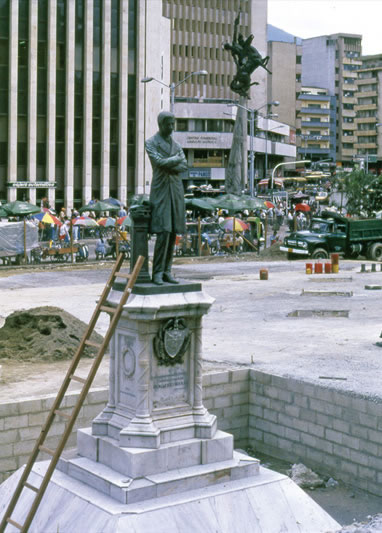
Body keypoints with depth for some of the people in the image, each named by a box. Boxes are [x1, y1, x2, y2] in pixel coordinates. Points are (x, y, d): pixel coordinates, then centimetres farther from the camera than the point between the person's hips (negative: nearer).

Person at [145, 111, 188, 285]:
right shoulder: (150, 143, -1)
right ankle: (157, 273, -10)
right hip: (160, 190, -6)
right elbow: (158, 162, -17)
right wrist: (176, 159, -4)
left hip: (176, 190, 6)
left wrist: (168, 167, -15)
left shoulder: (176, 145, 17)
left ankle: (166, 271, 6)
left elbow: (183, 166, 1)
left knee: (173, 232, 2)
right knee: (163, 232, -15)